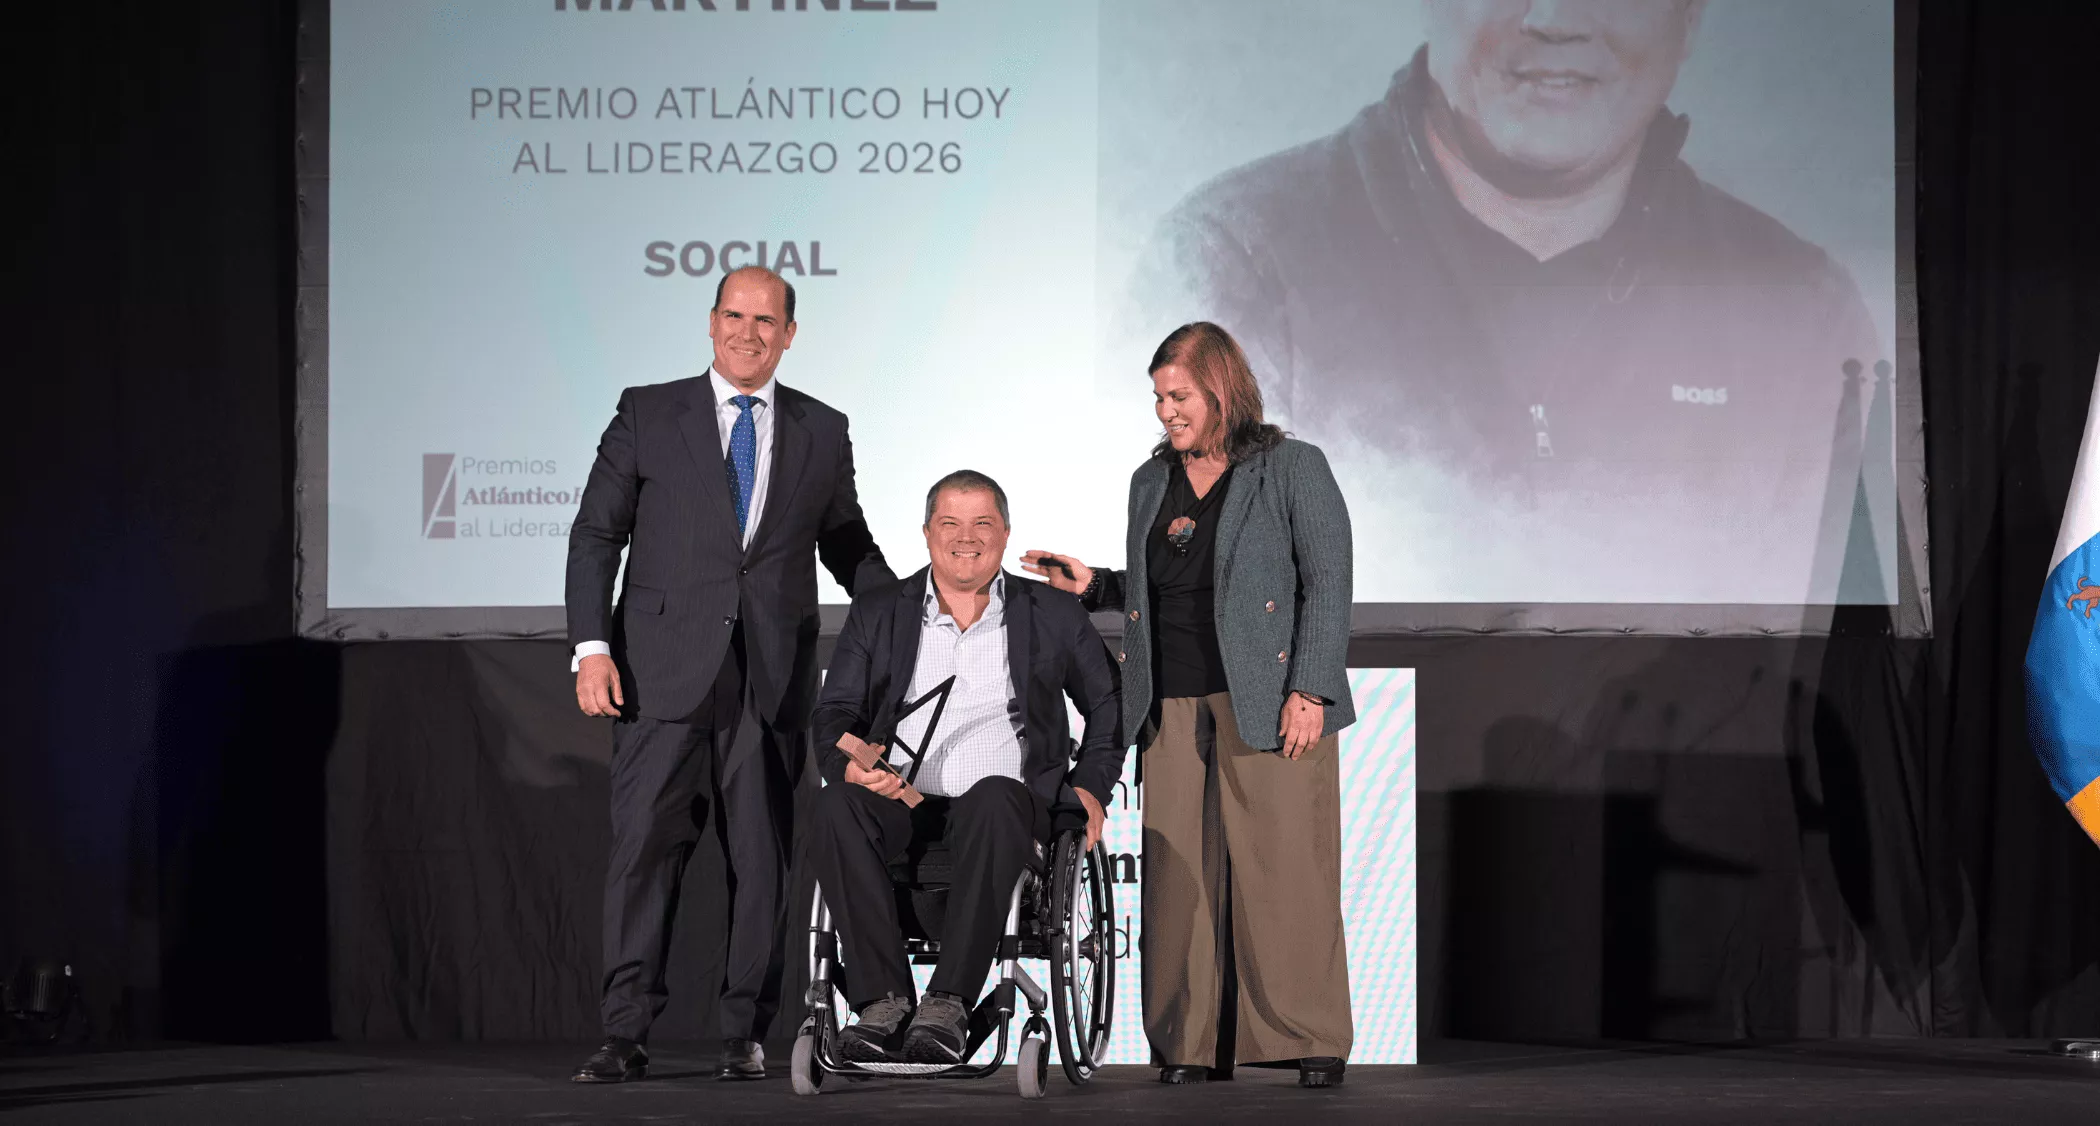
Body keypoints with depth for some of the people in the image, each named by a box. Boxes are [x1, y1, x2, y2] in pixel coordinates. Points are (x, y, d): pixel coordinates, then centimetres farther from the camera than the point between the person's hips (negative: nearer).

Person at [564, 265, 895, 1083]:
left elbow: (848, 547, 20)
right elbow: (595, 535, 4)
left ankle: (744, 1036, 10)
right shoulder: (648, 414, 6)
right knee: (645, 847, -6)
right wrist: (591, 646, -6)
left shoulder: (822, 433, 11)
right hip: (665, 673, -2)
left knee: (762, 857, 3)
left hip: (773, 678, 2)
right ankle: (625, 1036, -3)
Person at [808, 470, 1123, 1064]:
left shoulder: (1053, 614, 16)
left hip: (1005, 799, -1)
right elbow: (835, 712, 11)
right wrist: (849, 765, -13)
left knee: (993, 799, -39)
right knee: (836, 807, -34)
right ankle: (883, 999, -34)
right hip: (898, 798, 1)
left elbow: (1111, 703, 24)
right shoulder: (878, 613, 17)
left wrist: (1090, 786, 8)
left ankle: (948, 1004, -40)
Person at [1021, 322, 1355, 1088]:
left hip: (1265, 701, -5)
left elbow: (1329, 584, -4)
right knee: (1180, 872, 0)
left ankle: (1309, 1041, 0)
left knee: (1282, 866, -7)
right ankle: (1191, 1044, 5)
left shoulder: (1293, 470, 0)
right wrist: (1092, 586, 7)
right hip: (1174, 704, 5)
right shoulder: (1151, 482, 17)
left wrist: (1310, 690, -12)